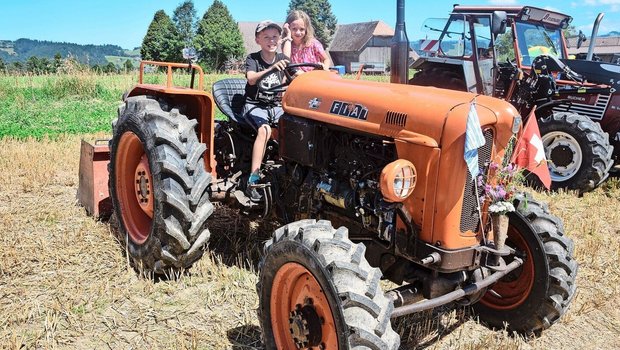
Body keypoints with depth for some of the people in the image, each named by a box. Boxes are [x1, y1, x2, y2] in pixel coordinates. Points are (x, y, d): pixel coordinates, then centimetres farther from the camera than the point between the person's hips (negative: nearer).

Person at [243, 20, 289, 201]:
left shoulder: (282, 58, 10)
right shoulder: (252, 58, -3)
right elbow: (251, 79, -23)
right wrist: (272, 69, -39)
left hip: (276, 106, 4)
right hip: (255, 105, -4)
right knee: (265, 129, -35)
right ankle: (252, 182, -38)